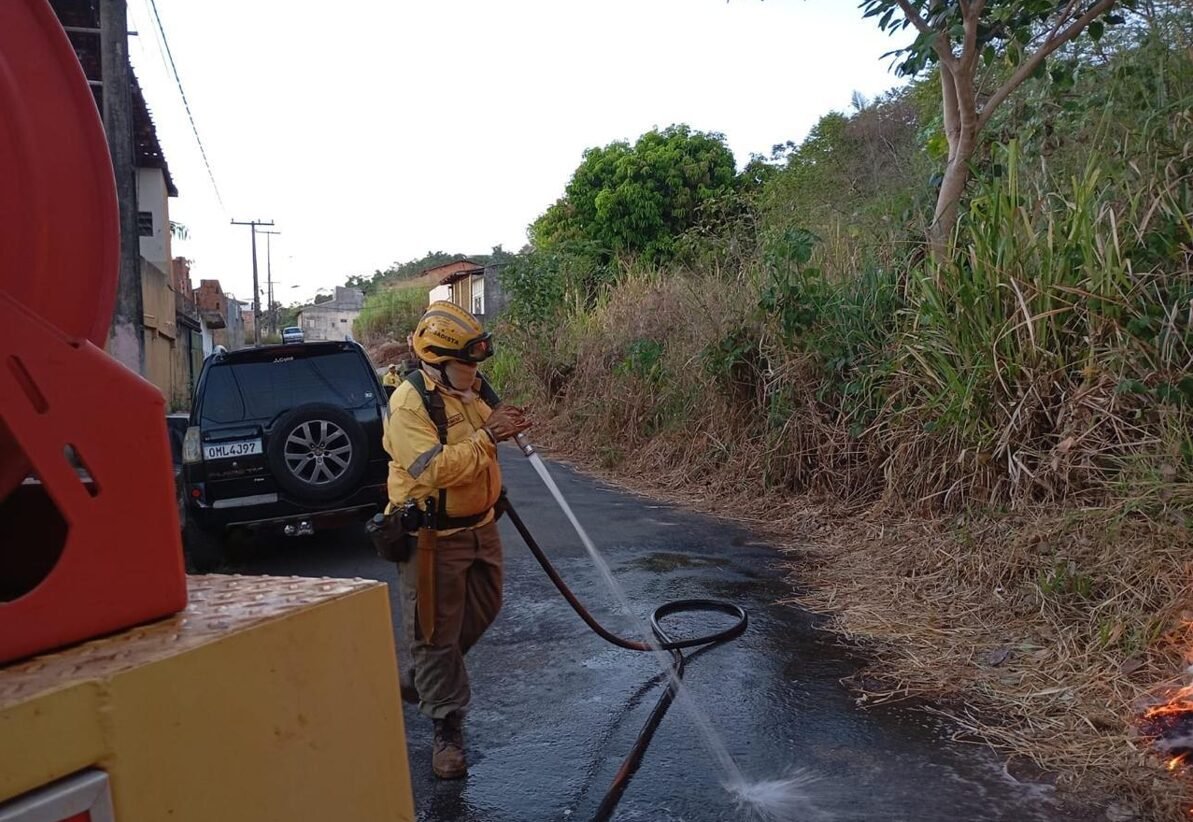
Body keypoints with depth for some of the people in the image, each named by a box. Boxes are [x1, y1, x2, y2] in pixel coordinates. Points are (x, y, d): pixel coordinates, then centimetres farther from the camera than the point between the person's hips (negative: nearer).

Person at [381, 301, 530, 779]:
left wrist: (505, 427, -3)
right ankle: (447, 729, 16)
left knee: (481, 612, 22)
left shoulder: (470, 389, 5)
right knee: (436, 631, 3)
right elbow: (436, 470, -30)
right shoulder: (409, 403, -21)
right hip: (433, 537, -8)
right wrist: (487, 434, -27)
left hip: (479, 526, 9)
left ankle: (425, 681, 44)